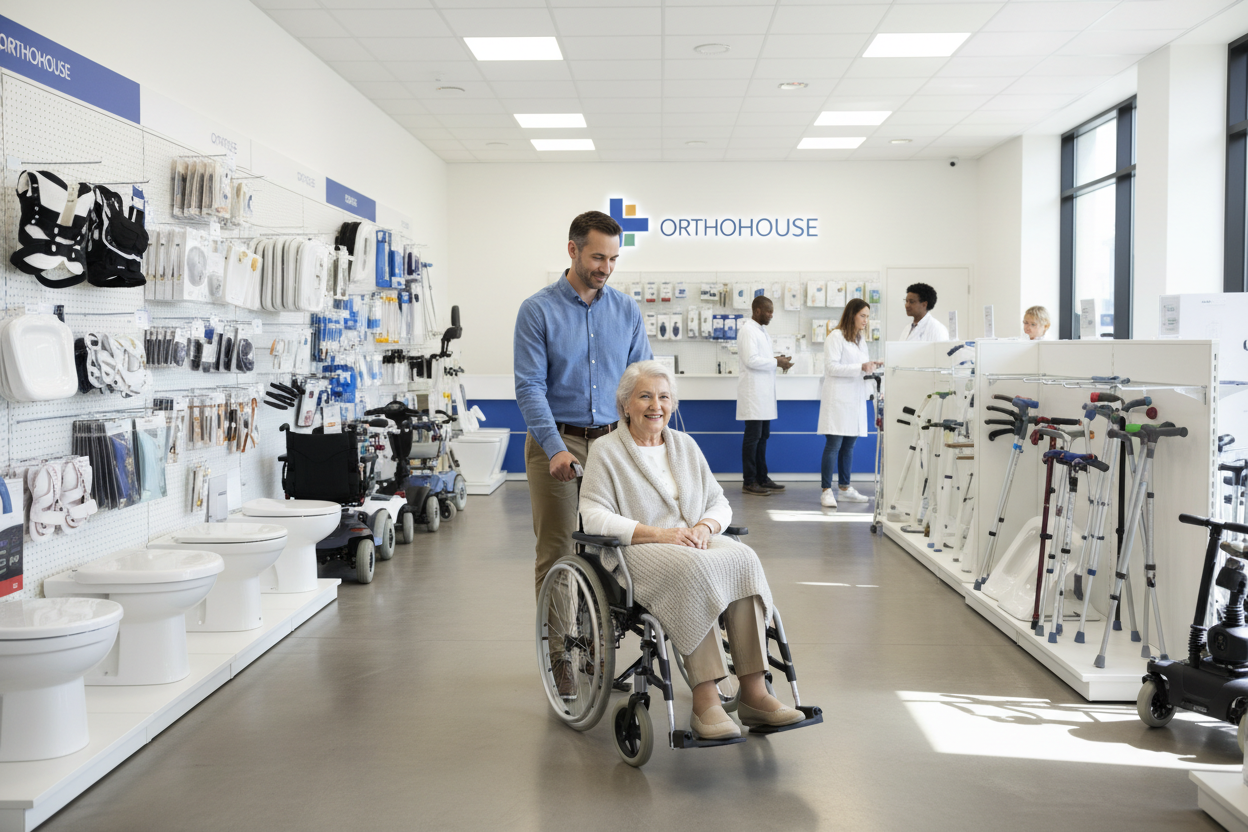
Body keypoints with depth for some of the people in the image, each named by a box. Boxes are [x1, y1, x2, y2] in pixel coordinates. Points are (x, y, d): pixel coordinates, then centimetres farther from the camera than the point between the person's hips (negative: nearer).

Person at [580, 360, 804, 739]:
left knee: (743, 558, -28)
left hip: (693, 541, 5)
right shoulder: (606, 451, 4)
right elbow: (594, 516, -8)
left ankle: (754, 692, -29)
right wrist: (656, 533, -18)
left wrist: (705, 526, -6)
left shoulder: (685, 445, 20)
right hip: (638, 552, -5)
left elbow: (719, 503, 19)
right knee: (693, 569, -37)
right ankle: (704, 700, -38)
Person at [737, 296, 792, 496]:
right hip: (753, 392, -10)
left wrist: (778, 359, 5)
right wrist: (776, 362, -14)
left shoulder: (761, 331, 18)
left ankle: (762, 477, 20)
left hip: (764, 393, 10)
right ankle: (749, 482, -1)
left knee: (763, 436, 13)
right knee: (753, 436, -6)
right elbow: (751, 360, -21)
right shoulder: (747, 331, -12)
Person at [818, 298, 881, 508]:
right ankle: (826, 491, -6)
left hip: (856, 399, 8)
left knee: (849, 445, 12)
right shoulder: (836, 337, -8)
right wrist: (860, 367, -22)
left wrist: (872, 366, 4)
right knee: (833, 445, -8)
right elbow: (832, 367, -16)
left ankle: (845, 488, 20)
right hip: (838, 399, -8)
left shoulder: (860, 339, 18)